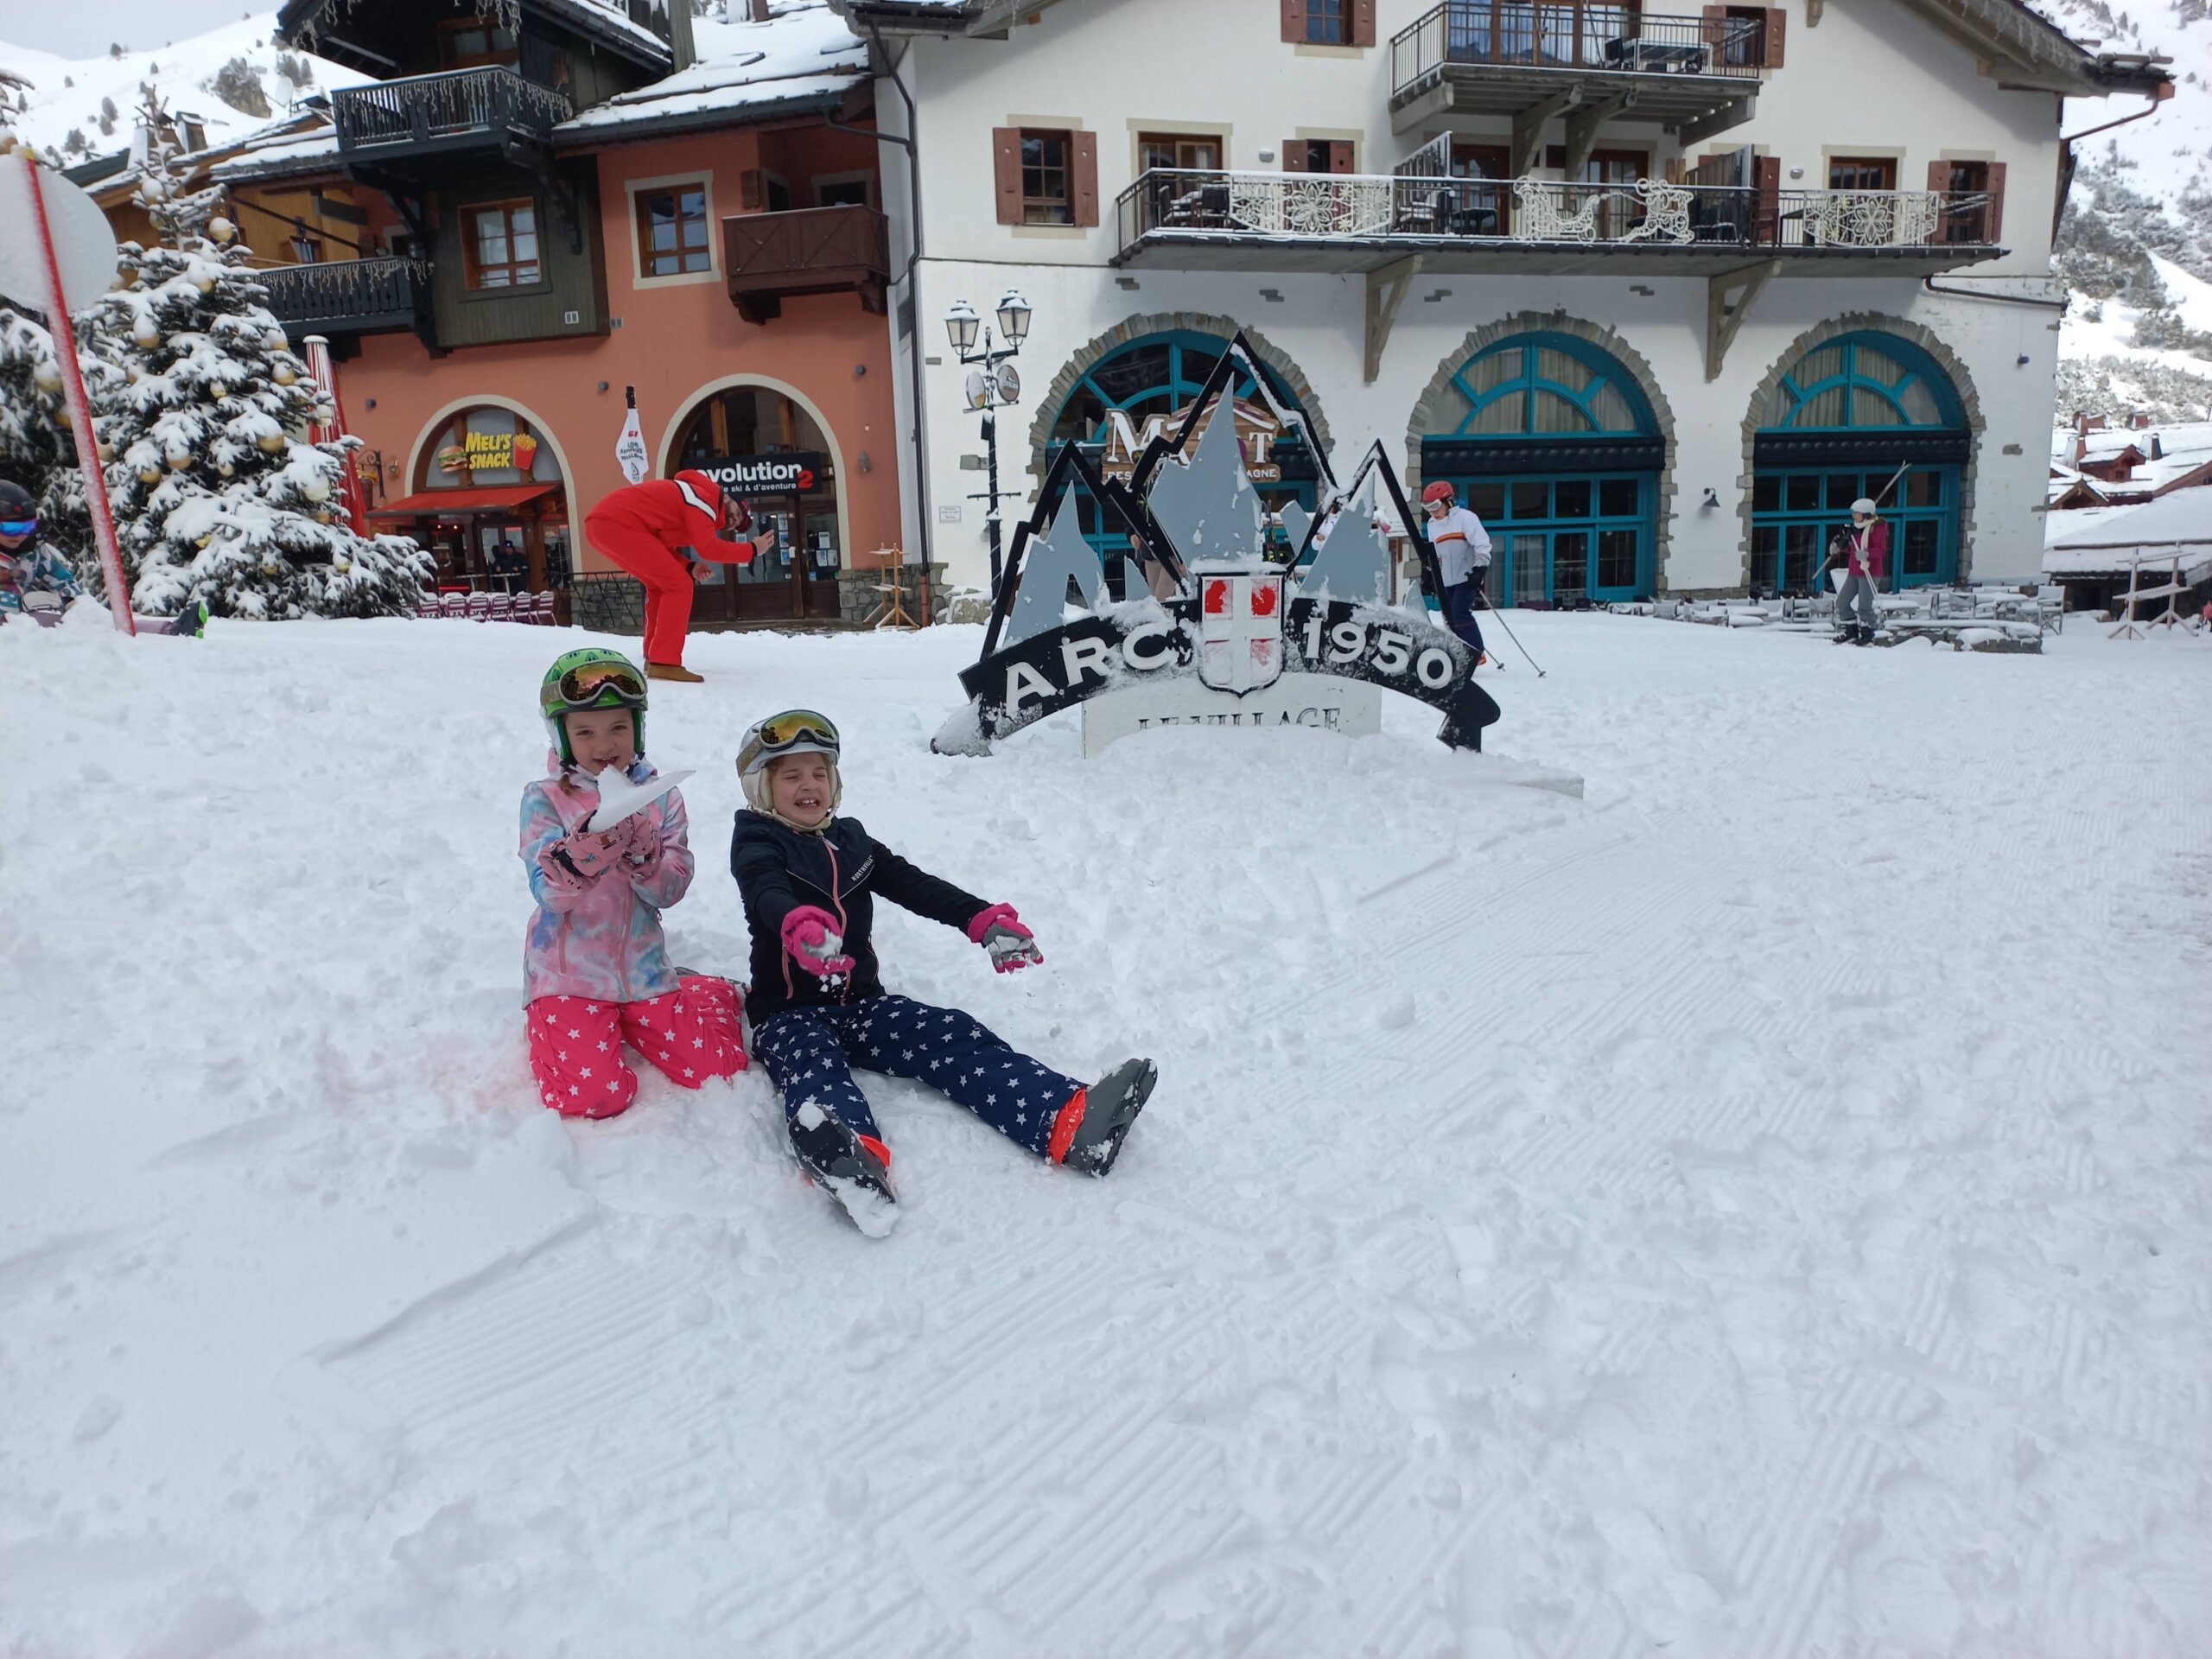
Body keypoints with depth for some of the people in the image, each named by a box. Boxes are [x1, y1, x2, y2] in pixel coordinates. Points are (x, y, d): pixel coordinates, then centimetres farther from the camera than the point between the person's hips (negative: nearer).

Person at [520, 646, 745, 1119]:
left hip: (643, 969, 2)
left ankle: (707, 994, 28)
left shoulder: (661, 799, 2)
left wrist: (641, 853, -27)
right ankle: (549, 1025, 16)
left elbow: (669, 891, -6)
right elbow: (548, 892, -16)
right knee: (597, 1096, -18)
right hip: (570, 973, -2)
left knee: (717, 1069, -5)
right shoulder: (544, 800, -4)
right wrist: (585, 846, -35)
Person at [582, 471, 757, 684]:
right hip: (619, 523, -11)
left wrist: (690, 567, 7)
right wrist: (751, 550, -3)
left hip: (600, 521, 11)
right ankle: (664, 663, -13)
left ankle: (654, 658, 22)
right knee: (678, 585, -7)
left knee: (660, 584, 22)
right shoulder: (705, 498, -3)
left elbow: (664, 547, 23)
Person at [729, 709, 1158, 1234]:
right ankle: (848, 1153, -73)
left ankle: (1070, 1123, -40)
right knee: (812, 1060, -37)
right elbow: (767, 893, -23)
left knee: (954, 1038, -19)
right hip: (790, 1013, -5)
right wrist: (800, 927, -48)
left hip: (862, 1002, 5)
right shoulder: (758, 844, 0)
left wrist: (983, 919, -8)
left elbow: (915, 886, 9)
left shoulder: (850, 840, 18)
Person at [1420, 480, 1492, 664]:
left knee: (1460, 613, -18)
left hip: (1467, 577, -7)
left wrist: (1480, 569, -24)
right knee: (1450, 617, 4)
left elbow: (1482, 544, -15)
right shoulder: (1432, 524, 13)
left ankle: (1477, 654, -10)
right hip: (1448, 580, 7)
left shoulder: (1465, 518, -10)